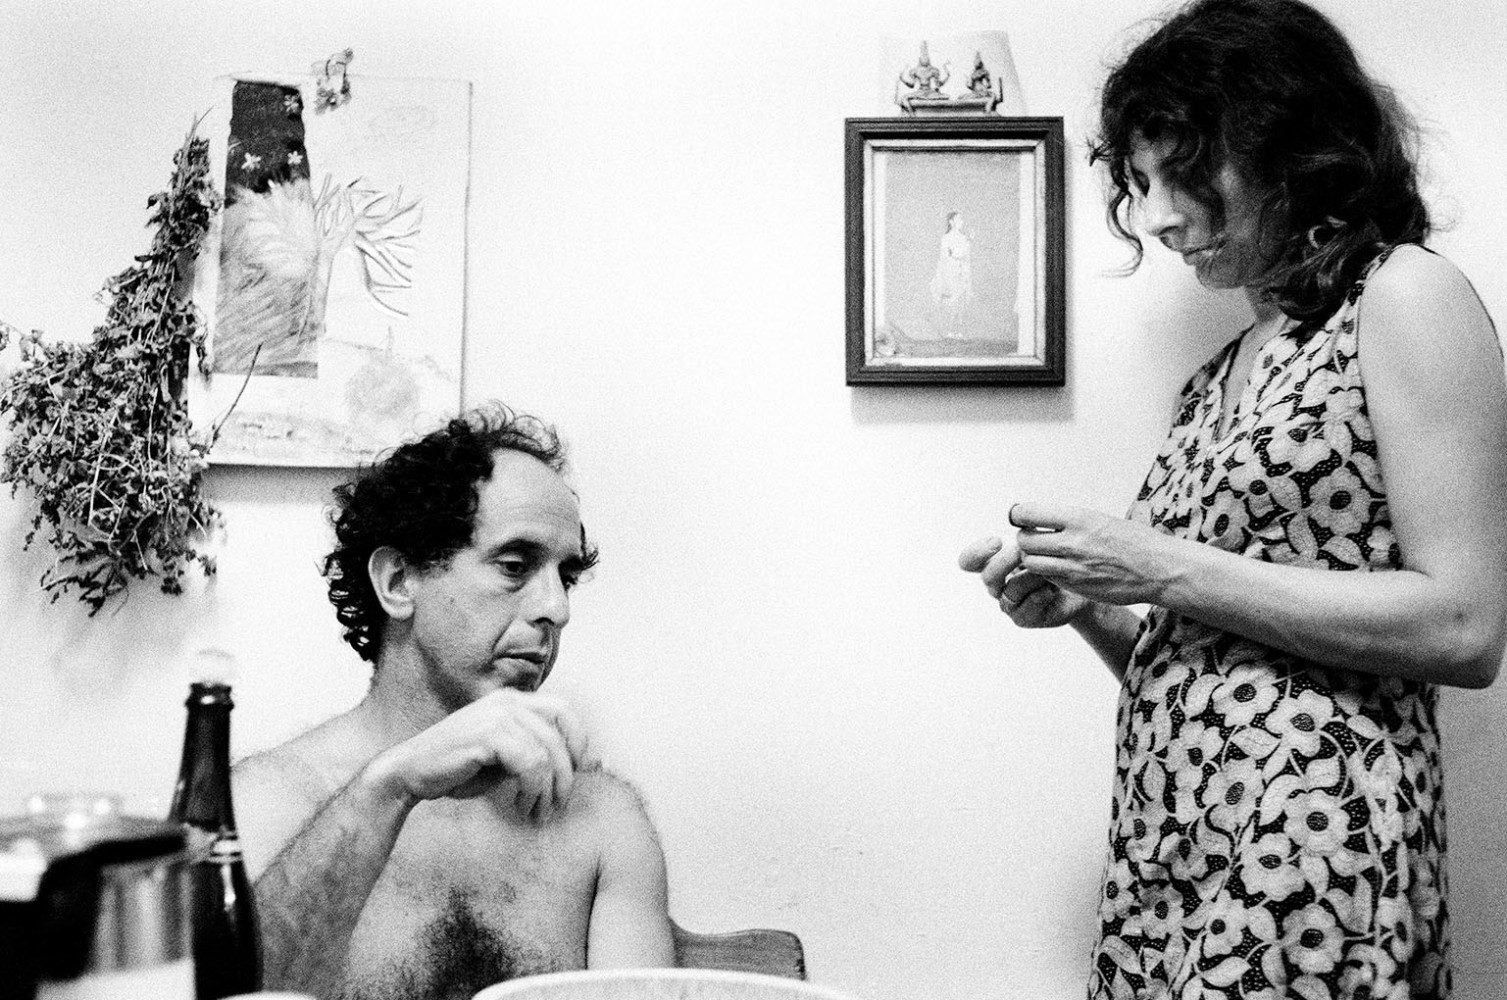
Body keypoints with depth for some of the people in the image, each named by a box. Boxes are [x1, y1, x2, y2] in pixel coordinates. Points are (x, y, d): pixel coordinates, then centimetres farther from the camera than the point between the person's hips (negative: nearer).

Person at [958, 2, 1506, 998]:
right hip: (1168, 854, 6)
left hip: (1309, 852, -6)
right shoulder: (1222, 373, 16)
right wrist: (1085, 606, 0)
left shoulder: (1405, 295, -3)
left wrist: (1168, 572, -13)